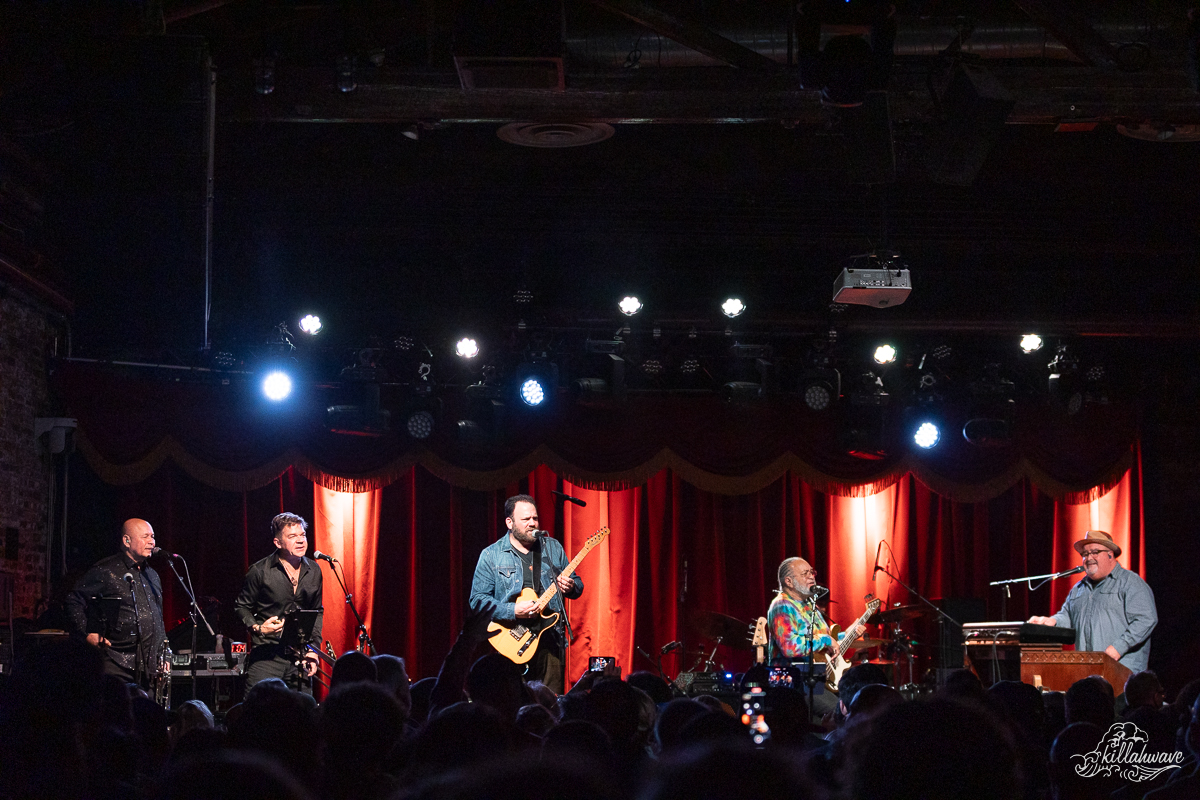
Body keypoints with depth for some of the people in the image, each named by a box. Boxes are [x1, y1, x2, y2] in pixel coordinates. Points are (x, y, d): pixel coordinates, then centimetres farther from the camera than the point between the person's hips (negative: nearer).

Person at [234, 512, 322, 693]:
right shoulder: (261, 571, -5)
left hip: (300, 657, 4)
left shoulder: (313, 571, 9)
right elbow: (241, 607, 5)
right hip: (266, 657, -4)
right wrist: (257, 628, -13)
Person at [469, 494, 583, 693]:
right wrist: (513, 611, -17)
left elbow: (578, 585, 18)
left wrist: (570, 587, -6)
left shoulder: (553, 548, 12)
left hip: (550, 642, 3)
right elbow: (477, 599, -4)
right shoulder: (491, 555, 1)